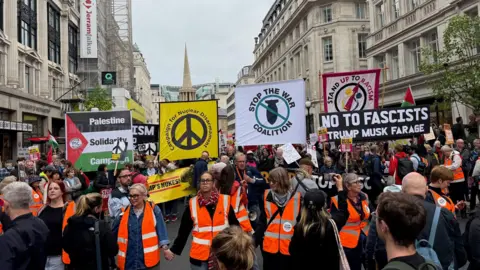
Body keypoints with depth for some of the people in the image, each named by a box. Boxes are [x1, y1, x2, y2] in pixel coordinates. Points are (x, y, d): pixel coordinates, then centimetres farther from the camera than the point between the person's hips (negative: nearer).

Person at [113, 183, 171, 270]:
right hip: (128, 261, 2)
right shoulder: (124, 213, 5)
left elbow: (161, 229, -5)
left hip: (149, 260, -2)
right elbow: (114, 232, 10)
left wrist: (165, 247, -12)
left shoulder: (153, 209, -3)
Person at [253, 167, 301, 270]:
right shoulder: (267, 196, 0)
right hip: (269, 246, 2)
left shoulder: (296, 198, -6)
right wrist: (254, 240, -4)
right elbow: (262, 222, 4)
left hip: (289, 247, -1)